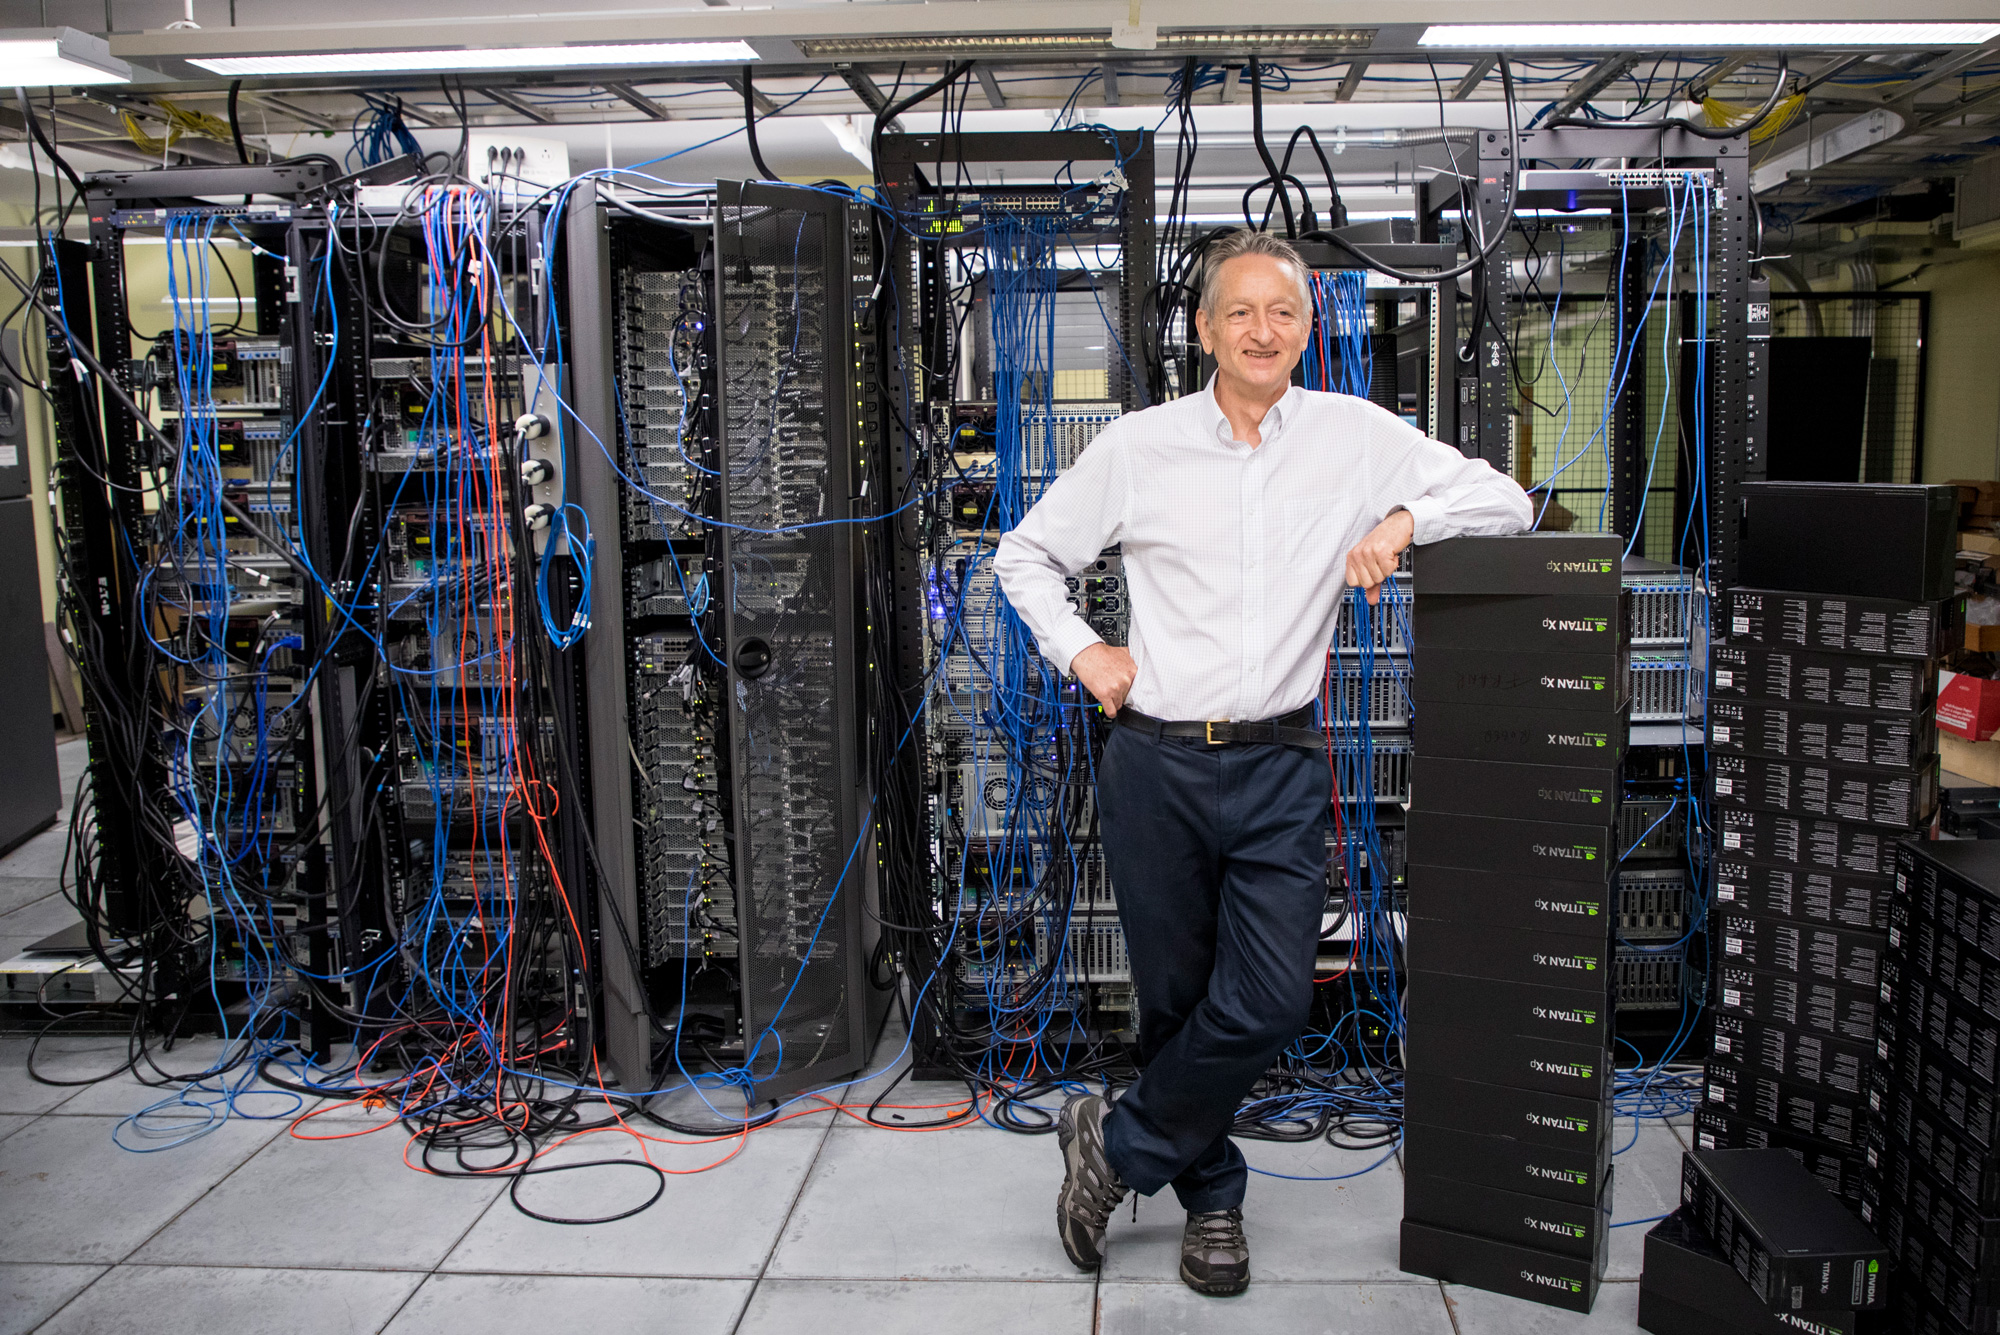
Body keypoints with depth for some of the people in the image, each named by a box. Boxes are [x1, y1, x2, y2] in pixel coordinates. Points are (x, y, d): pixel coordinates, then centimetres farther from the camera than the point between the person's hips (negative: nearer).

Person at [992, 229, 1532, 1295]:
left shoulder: (1354, 435, 4)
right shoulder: (1137, 447, 3)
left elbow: (1504, 501, 5)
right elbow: (1026, 554, 13)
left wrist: (1402, 517, -12)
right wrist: (1080, 653, 0)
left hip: (1279, 768, 0)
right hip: (1155, 765, 0)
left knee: (1268, 1004, -8)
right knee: (1176, 999, 9)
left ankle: (1116, 1143, 17)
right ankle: (1210, 1197, 32)